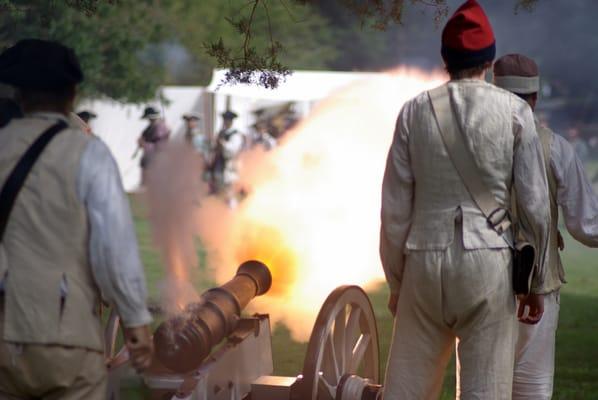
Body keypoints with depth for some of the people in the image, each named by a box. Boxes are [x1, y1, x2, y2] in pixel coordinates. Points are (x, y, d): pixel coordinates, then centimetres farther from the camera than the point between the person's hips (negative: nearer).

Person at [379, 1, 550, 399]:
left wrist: (396, 282, 12)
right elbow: (535, 205, -2)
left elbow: (395, 208, 3)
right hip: (488, 260, -1)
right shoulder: (515, 111, 0)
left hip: (426, 260, 2)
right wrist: (537, 282, 8)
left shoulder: (415, 111, 3)